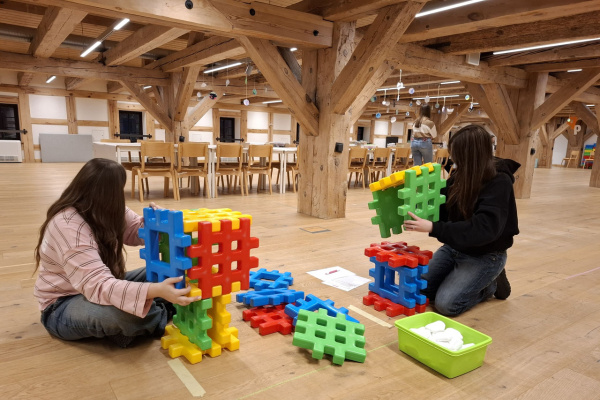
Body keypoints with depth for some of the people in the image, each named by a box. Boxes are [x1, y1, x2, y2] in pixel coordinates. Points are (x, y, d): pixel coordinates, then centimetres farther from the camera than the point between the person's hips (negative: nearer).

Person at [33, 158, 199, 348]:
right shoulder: (68, 226, -32)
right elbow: (97, 286, -41)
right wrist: (157, 291, -53)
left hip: (97, 286, 8)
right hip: (63, 306, -8)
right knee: (122, 311, -36)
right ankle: (166, 313, -10)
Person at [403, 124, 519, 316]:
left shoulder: (499, 182, -24)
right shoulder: (460, 175, -3)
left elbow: (484, 228, -33)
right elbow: (441, 208, 6)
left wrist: (433, 228, -39)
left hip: (484, 256, -6)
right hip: (454, 247, 7)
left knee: (445, 304, -17)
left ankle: (491, 284, 9)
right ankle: (466, 278, 19)